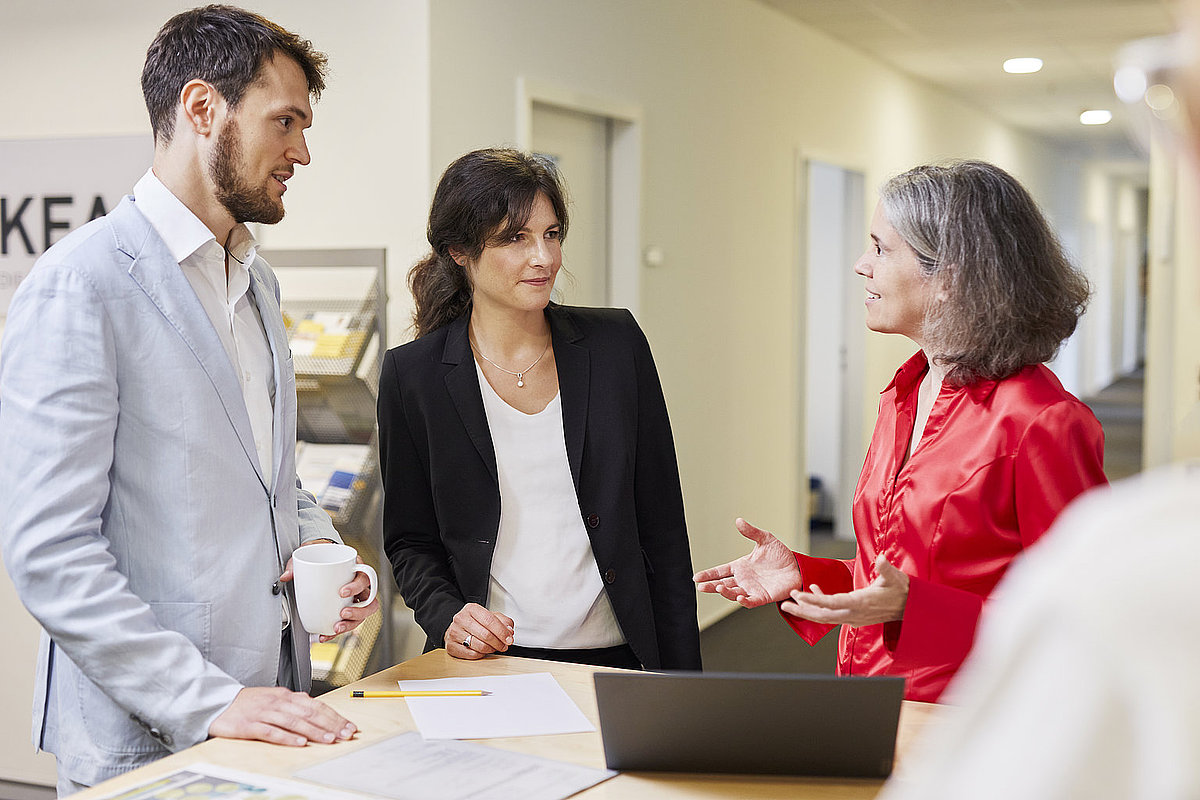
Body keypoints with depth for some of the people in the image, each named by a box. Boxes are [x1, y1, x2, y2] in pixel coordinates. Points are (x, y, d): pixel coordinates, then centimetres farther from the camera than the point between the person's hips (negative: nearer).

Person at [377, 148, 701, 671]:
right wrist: (447, 618, -12)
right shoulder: (413, 374, -1)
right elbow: (409, 540, 7)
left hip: (613, 660, 0)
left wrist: (682, 679, 2)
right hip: (487, 666, 0)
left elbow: (662, 527, 4)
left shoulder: (617, 344, 2)